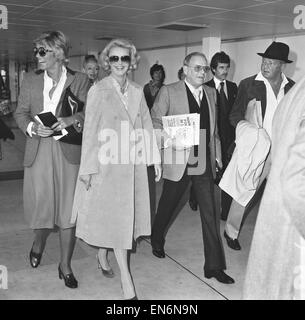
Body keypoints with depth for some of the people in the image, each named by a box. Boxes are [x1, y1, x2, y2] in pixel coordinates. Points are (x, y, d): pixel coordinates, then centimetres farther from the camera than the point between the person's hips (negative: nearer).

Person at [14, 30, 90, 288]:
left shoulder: (79, 80, 3)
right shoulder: (30, 80, 11)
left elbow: (90, 113, 1)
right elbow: (20, 113, 9)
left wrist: (70, 120, -18)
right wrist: (33, 127, -12)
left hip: (69, 152, -1)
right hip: (39, 152, 2)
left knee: (68, 209, 1)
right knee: (40, 206, 4)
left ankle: (66, 265, 18)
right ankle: (39, 242, 40)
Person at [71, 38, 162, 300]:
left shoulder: (137, 92, 8)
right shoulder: (98, 91, -5)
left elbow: (147, 127, 10)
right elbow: (90, 131, -6)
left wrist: (155, 159, 5)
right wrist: (88, 168, -9)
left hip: (133, 163, 5)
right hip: (107, 164, -5)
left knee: (124, 216, 11)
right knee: (115, 218, -1)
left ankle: (102, 255, 34)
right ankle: (126, 278, 7)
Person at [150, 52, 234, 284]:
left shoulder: (211, 93, 11)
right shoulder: (169, 91, -4)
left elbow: (214, 128, 17)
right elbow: (154, 122, -4)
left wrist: (217, 154, 13)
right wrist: (169, 141, -20)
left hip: (205, 162, 4)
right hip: (178, 161, -3)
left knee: (210, 213, 2)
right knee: (167, 206, 15)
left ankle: (214, 265, 11)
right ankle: (157, 241, 44)